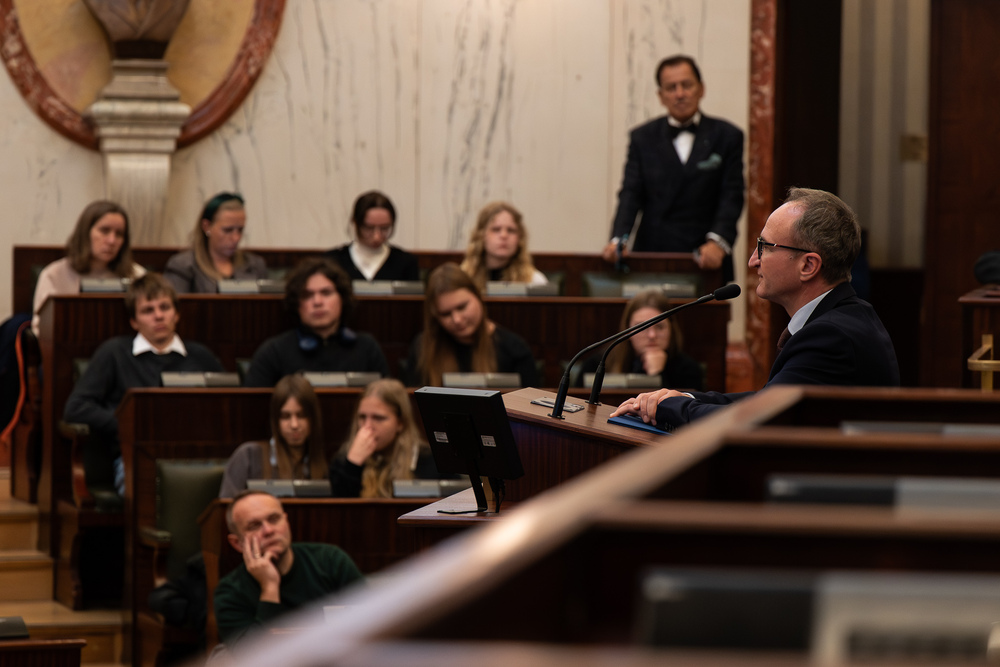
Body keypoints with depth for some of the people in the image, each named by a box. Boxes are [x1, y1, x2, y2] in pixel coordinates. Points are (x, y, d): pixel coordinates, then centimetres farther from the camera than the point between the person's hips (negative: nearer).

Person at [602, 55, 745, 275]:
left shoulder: (727, 137, 8)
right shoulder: (642, 138, 12)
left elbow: (731, 197, 0)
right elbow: (631, 195, 4)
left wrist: (718, 242, -17)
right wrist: (618, 240, -13)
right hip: (652, 254, 1)